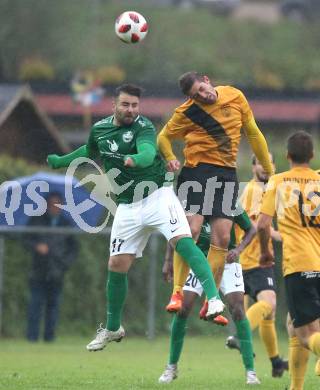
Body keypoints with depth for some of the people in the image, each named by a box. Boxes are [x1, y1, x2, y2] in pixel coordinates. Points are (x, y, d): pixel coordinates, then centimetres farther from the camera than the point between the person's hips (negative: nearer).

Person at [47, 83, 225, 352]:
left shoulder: (144, 127, -12)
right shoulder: (99, 129, 6)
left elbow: (148, 153, -34)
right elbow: (90, 151, 29)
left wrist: (136, 159, -55)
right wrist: (59, 161, 36)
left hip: (157, 196, -5)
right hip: (128, 206, 5)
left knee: (182, 240, -28)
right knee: (117, 265, 6)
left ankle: (214, 299, -35)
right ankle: (112, 329, 23)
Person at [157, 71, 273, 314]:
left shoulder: (235, 97, 3)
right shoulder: (187, 112, -6)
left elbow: (253, 133, 13)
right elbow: (164, 137, 8)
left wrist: (269, 170, 17)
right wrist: (171, 159, -13)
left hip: (227, 174, 3)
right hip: (197, 171, -3)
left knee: (222, 238, -4)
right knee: (191, 231, -16)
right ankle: (177, 293, -11)